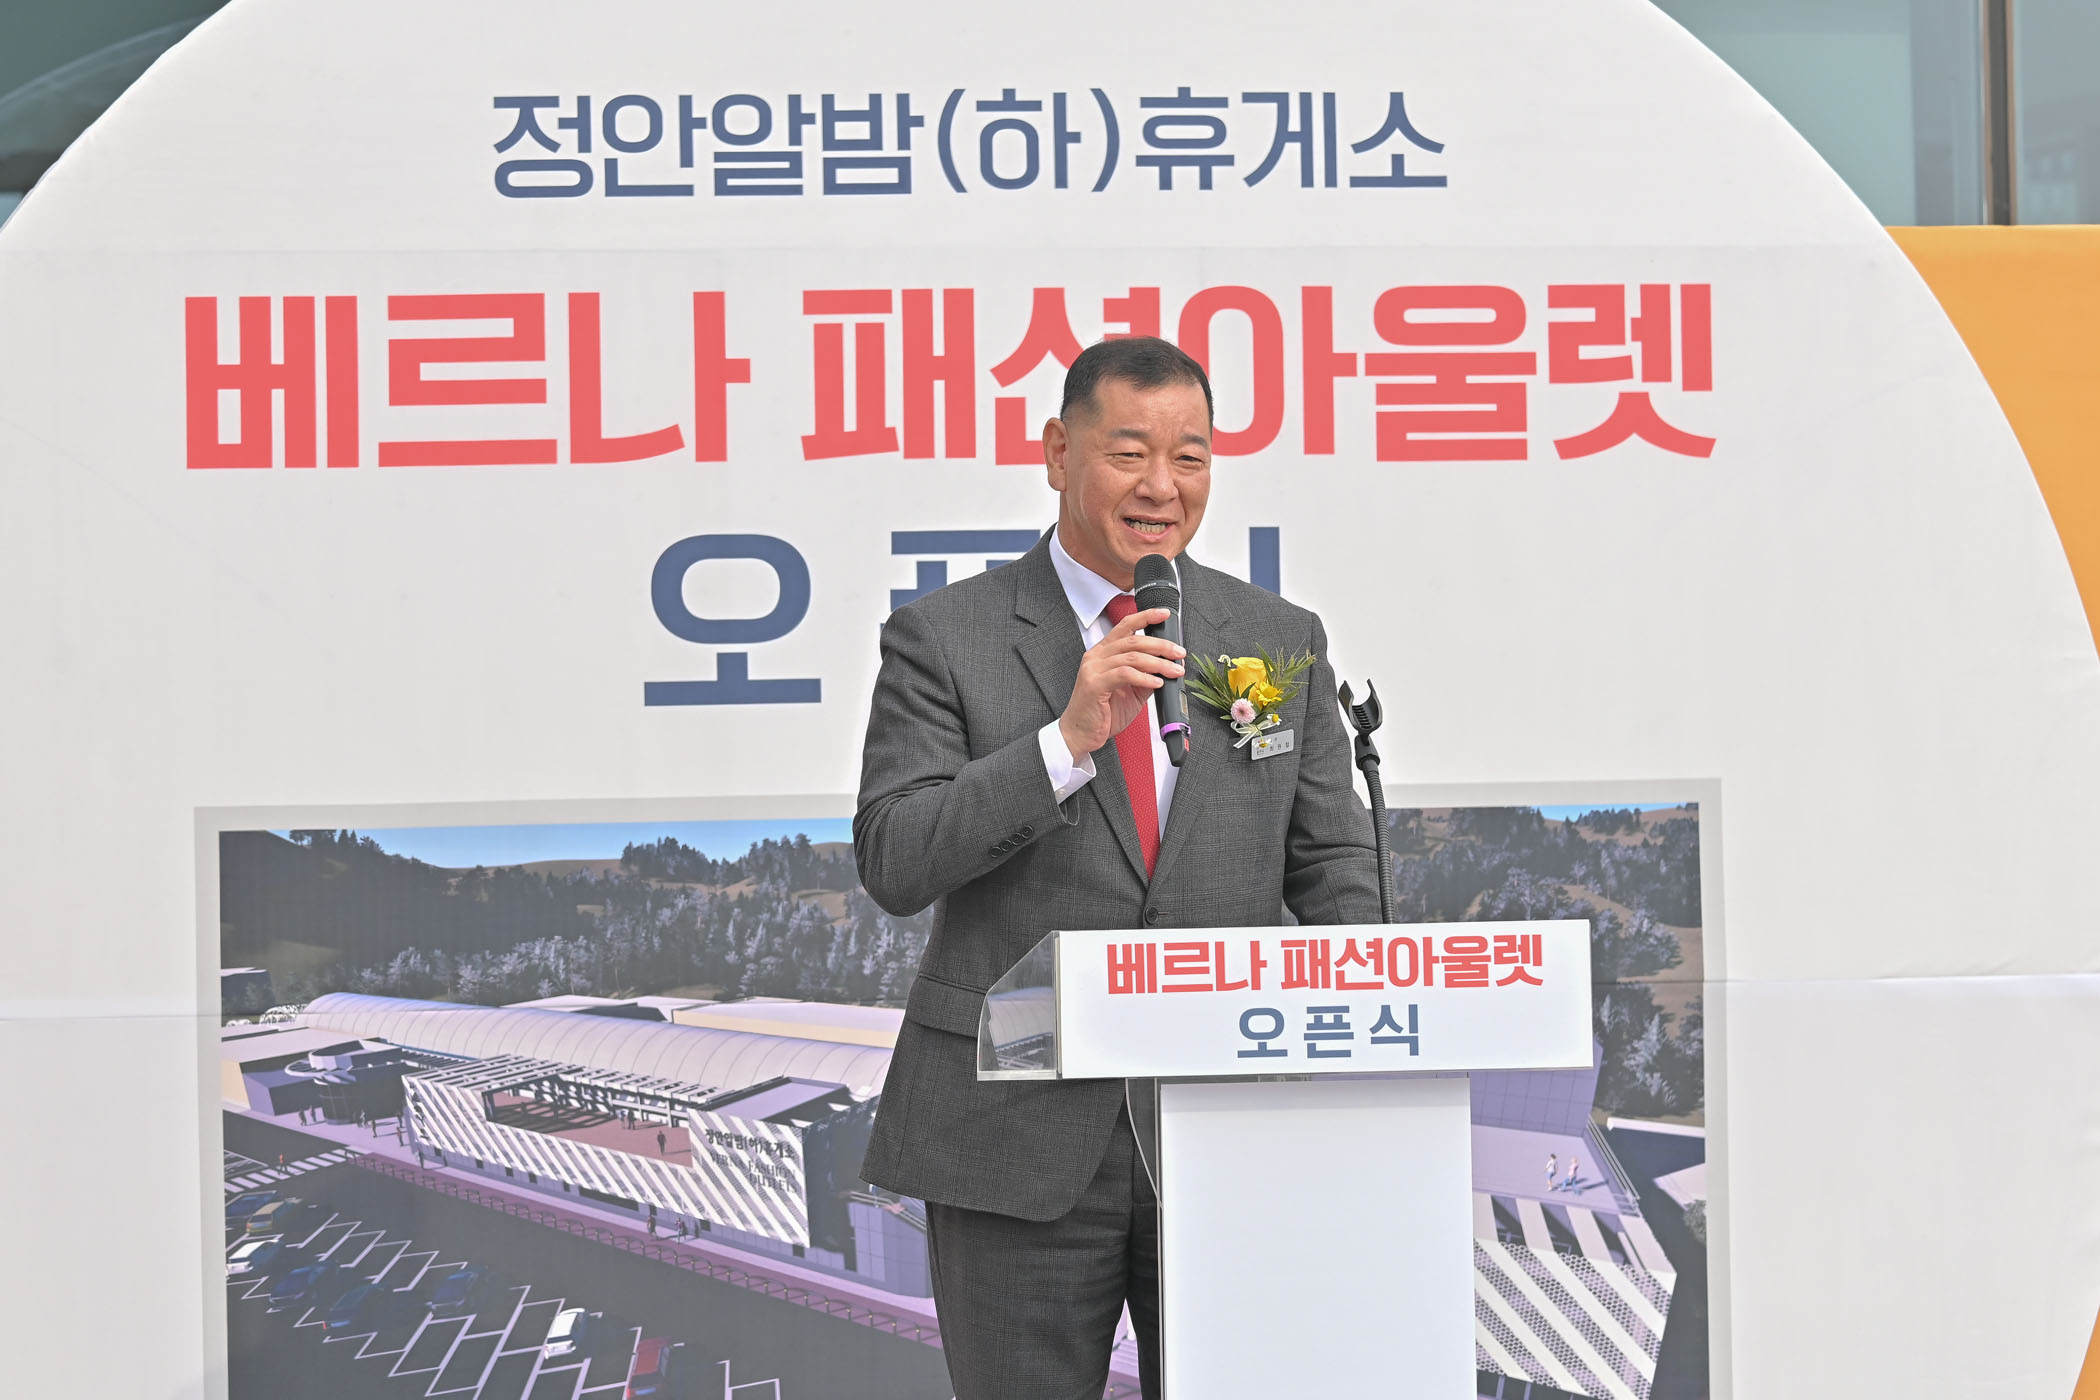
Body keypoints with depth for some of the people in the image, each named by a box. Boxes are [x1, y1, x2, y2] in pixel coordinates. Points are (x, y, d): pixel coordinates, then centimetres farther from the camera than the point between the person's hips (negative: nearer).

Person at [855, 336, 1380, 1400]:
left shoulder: (1281, 640, 10)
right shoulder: (942, 638, 0)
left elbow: (1333, 863, 12)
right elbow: (892, 864, -10)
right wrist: (1069, 739, -20)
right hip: (1019, 1136, -2)